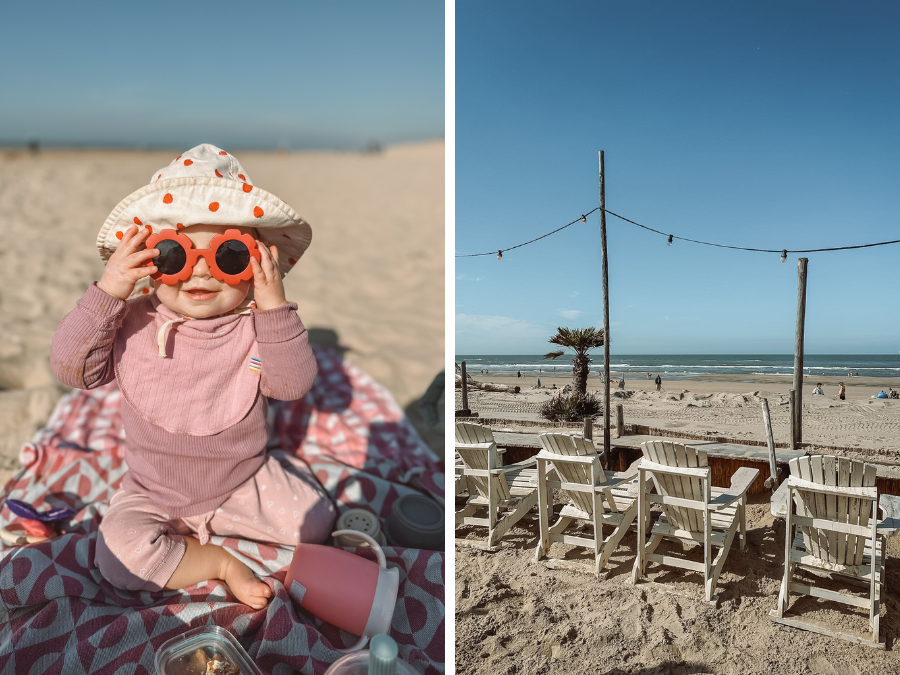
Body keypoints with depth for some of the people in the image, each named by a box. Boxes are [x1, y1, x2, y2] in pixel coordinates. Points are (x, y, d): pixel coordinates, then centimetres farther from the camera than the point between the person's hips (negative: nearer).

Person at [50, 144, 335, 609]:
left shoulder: (256, 326, -13)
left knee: (314, 519, -11)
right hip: (153, 494, 0)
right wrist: (106, 292, -27)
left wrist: (275, 306, -32)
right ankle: (221, 563, -5)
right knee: (118, 549, -24)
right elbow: (70, 368, -17)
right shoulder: (133, 321, -11)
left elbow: (293, 385, -23)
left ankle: (212, 525, 5)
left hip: (244, 482, 1)